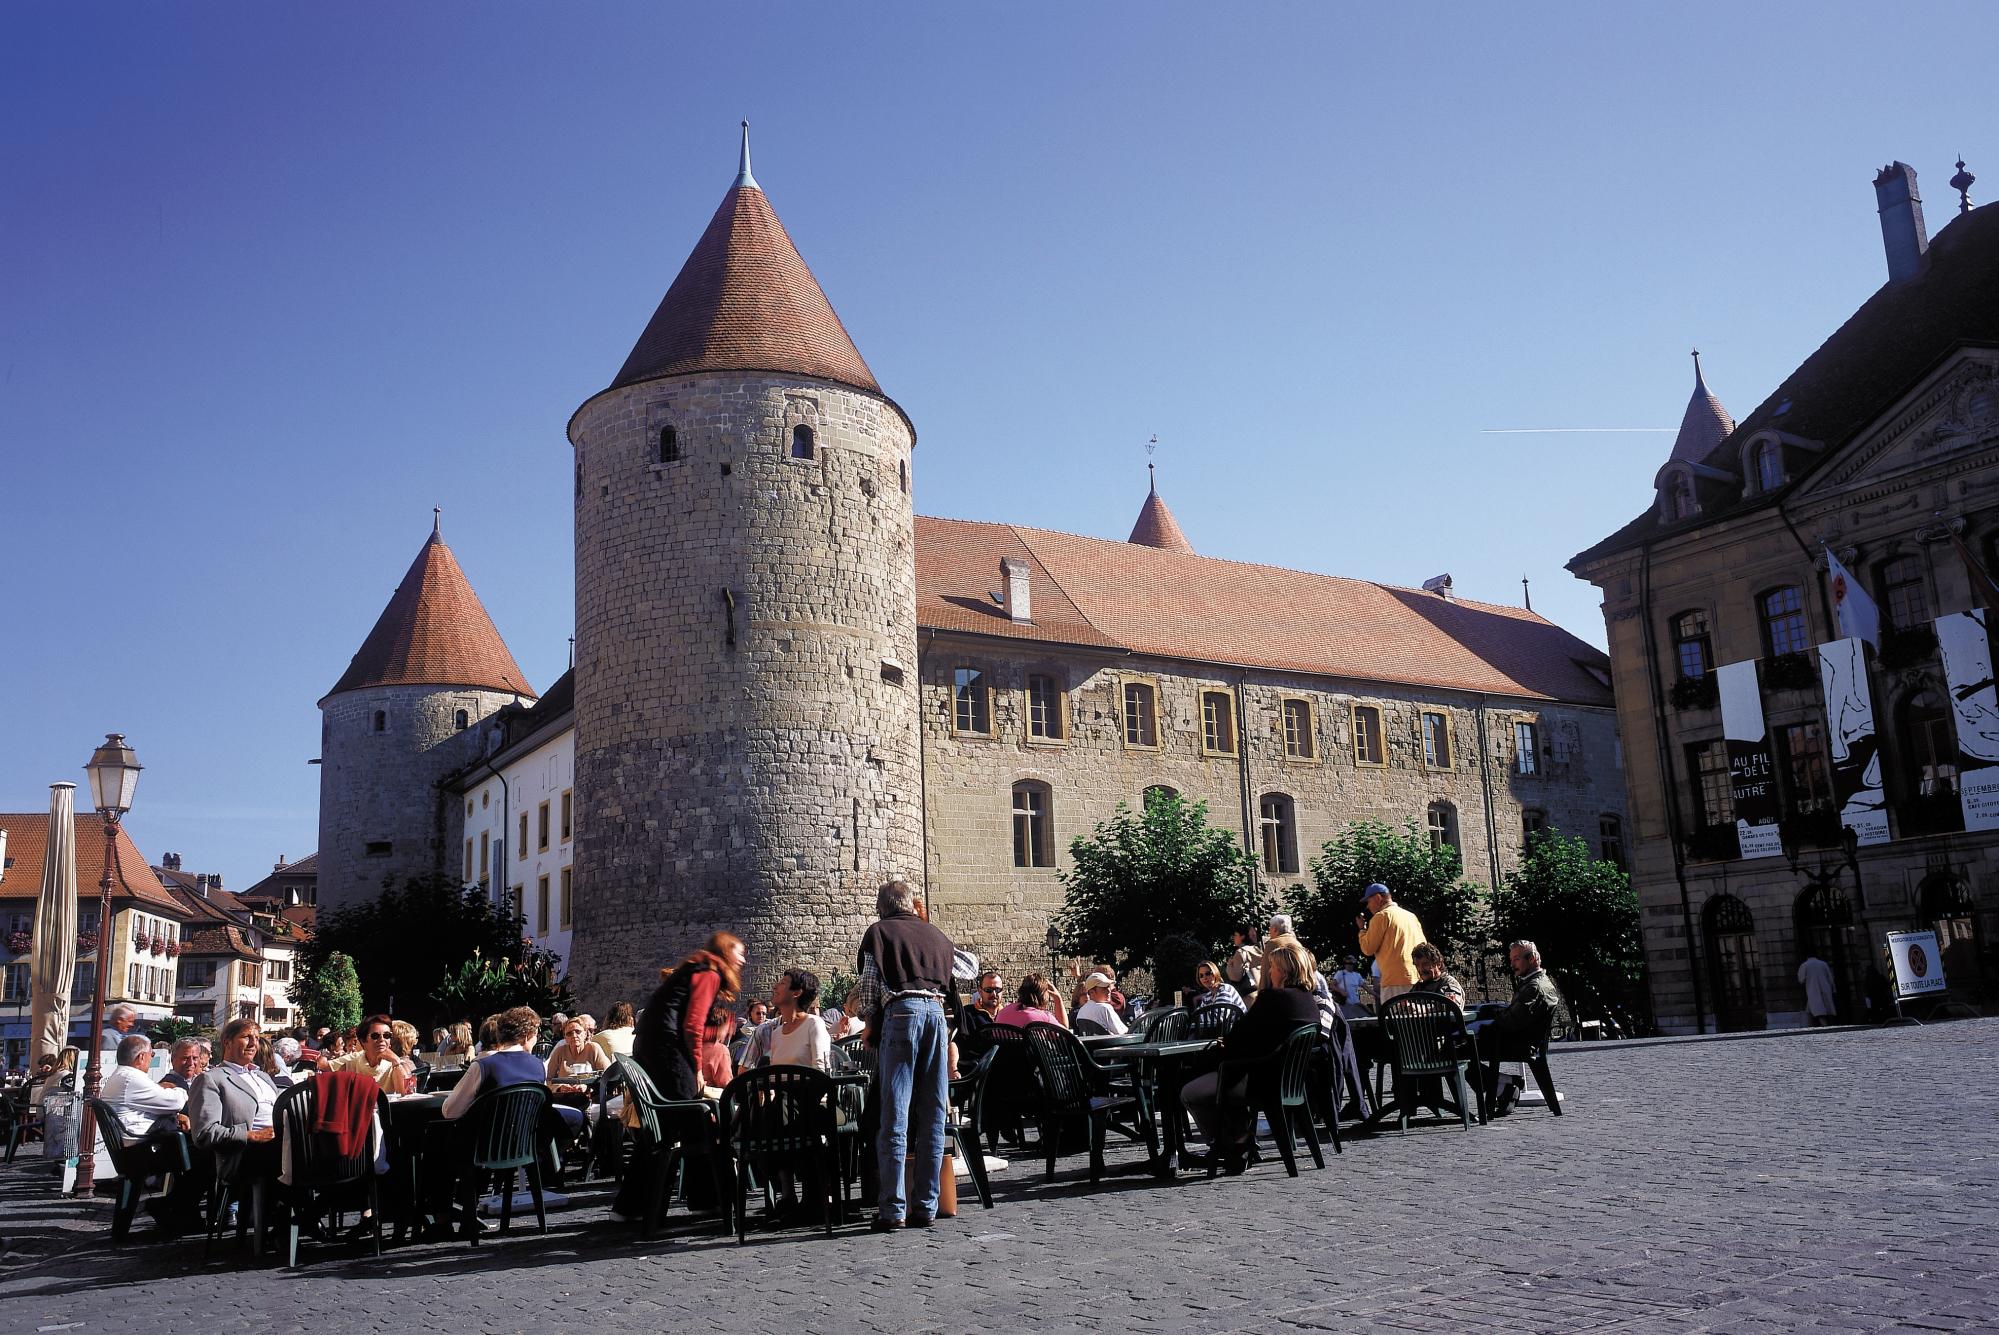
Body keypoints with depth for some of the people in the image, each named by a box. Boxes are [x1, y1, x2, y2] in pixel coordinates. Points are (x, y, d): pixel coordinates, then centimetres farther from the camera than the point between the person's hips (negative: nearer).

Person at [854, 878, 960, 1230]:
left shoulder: (878, 931, 10)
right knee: (933, 1115, 6)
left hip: (901, 1012, -4)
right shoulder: (935, 934, 22)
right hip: (937, 1011, 4)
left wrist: (870, 1023, 18)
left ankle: (892, 1208, -7)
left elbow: (868, 984, 4)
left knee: (894, 1115, -4)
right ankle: (926, 1207, 6)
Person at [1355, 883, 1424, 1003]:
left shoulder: (1381, 916, -3)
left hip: (1396, 980, -7)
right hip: (1418, 979, 7)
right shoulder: (1411, 916, 19)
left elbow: (1368, 949, -3)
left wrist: (1362, 929, 11)